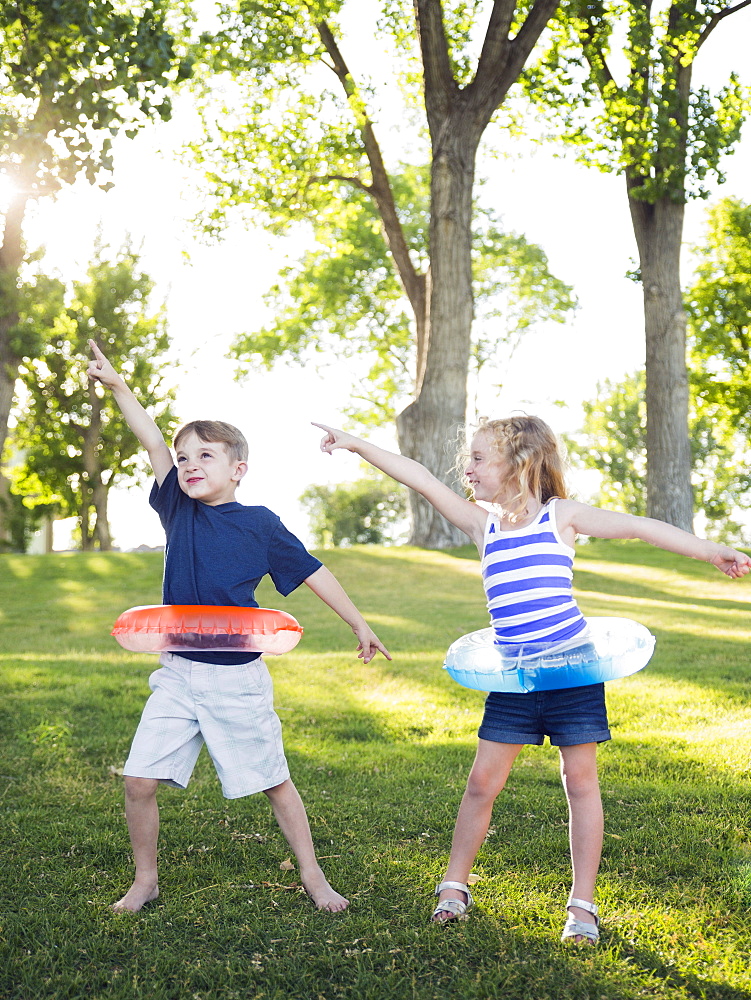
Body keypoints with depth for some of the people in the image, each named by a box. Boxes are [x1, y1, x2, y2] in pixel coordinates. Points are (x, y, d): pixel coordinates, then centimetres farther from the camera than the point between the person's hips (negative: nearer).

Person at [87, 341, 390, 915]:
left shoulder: (260, 525, -6)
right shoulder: (179, 509, 2)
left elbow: (312, 572, 1)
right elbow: (154, 443, -4)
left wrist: (360, 625, 7)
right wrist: (116, 385, -12)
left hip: (238, 679, -3)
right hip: (177, 676, 3)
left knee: (274, 781, 8)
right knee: (139, 780, -2)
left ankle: (312, 875, 25)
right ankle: (145, 880, 19)